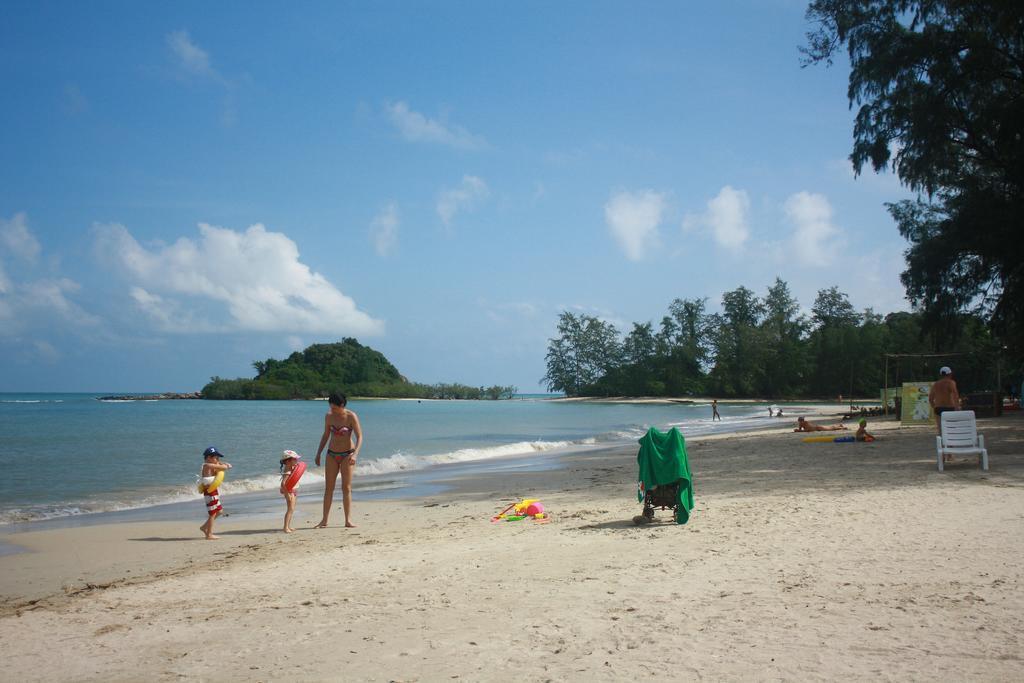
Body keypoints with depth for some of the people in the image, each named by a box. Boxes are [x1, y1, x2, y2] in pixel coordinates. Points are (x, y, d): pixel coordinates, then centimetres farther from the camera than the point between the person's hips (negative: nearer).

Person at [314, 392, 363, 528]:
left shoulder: (351, 417, -13)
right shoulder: (329, 416, -1)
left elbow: (359, 437, -16)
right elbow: (326, 435, 12)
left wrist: (355, 454, -30)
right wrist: (318, 453, 11)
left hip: (347, 454, -4)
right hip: (332, 454, 4)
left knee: (346, 487, -3)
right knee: (328, 487, 3)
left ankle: (348, 520, 0)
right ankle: (324, 520, 7)